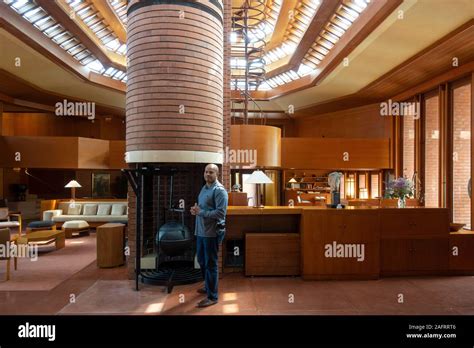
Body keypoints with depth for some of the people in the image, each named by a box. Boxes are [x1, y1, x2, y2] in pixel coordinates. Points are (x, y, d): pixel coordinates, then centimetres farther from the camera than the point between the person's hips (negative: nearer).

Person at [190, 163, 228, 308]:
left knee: (211, 264, 0)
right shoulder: (204, 188, 14)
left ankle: (212, 296, 13)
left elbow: (220, 213, -23)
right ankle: (208, 286, 41)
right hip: (201, 231, 9)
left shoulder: (219, 190, -15)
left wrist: (200, 212, -22)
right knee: (202, 260, 21)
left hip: (212, 232, -9)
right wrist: (195, 210, 1)